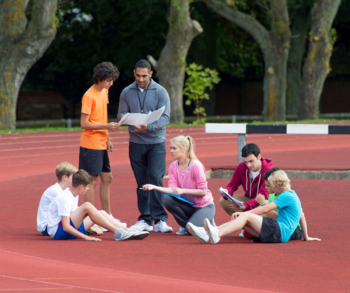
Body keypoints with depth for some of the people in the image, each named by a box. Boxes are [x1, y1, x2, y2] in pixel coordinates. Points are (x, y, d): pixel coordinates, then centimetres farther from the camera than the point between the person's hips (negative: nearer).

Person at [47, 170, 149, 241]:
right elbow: (66, 227, -26)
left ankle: (127, 231, -7)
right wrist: (85, 237, -31)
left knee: (101, 213, 5)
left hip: (71, 229, 10)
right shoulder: (64, 199, -18)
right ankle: (117, 232, -27)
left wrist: (92, 228, 24)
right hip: (58, 231, -10)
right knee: (87, 206, -27)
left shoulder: (72, 197, 13)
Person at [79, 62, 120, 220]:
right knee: (92, 181, -4)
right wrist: (106, 126, -22)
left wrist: (107, 138, 15)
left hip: (101, 144, 9)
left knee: (107, 178, 12)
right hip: (90, 145, -9)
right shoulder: (89, 96, -16)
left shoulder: (104, 92, 10)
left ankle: (107, 216, 20)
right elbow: (84, 123, -18)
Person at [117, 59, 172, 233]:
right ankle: (145, 219, 11)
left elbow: (165, 117, -9)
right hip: (136, 143, 3)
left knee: (155, 178, -13)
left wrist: (149, 127, -26)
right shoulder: (127, 92, 6)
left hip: (156, 142, -3)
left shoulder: (160, 92, -3)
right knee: (142, 182, 6)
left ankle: (160, 219, -12)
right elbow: (121, 115, 7)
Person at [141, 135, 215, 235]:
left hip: (204, 206, -5)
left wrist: (183, 190, -29)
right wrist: (154, 187, -24)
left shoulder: (195, 165, -20)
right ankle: (186, 224, 0)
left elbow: (203, 192, -19)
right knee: (168, 200, -23)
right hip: (188, 204, 5)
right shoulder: (173, 166, -2)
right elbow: (172, 189, -11)